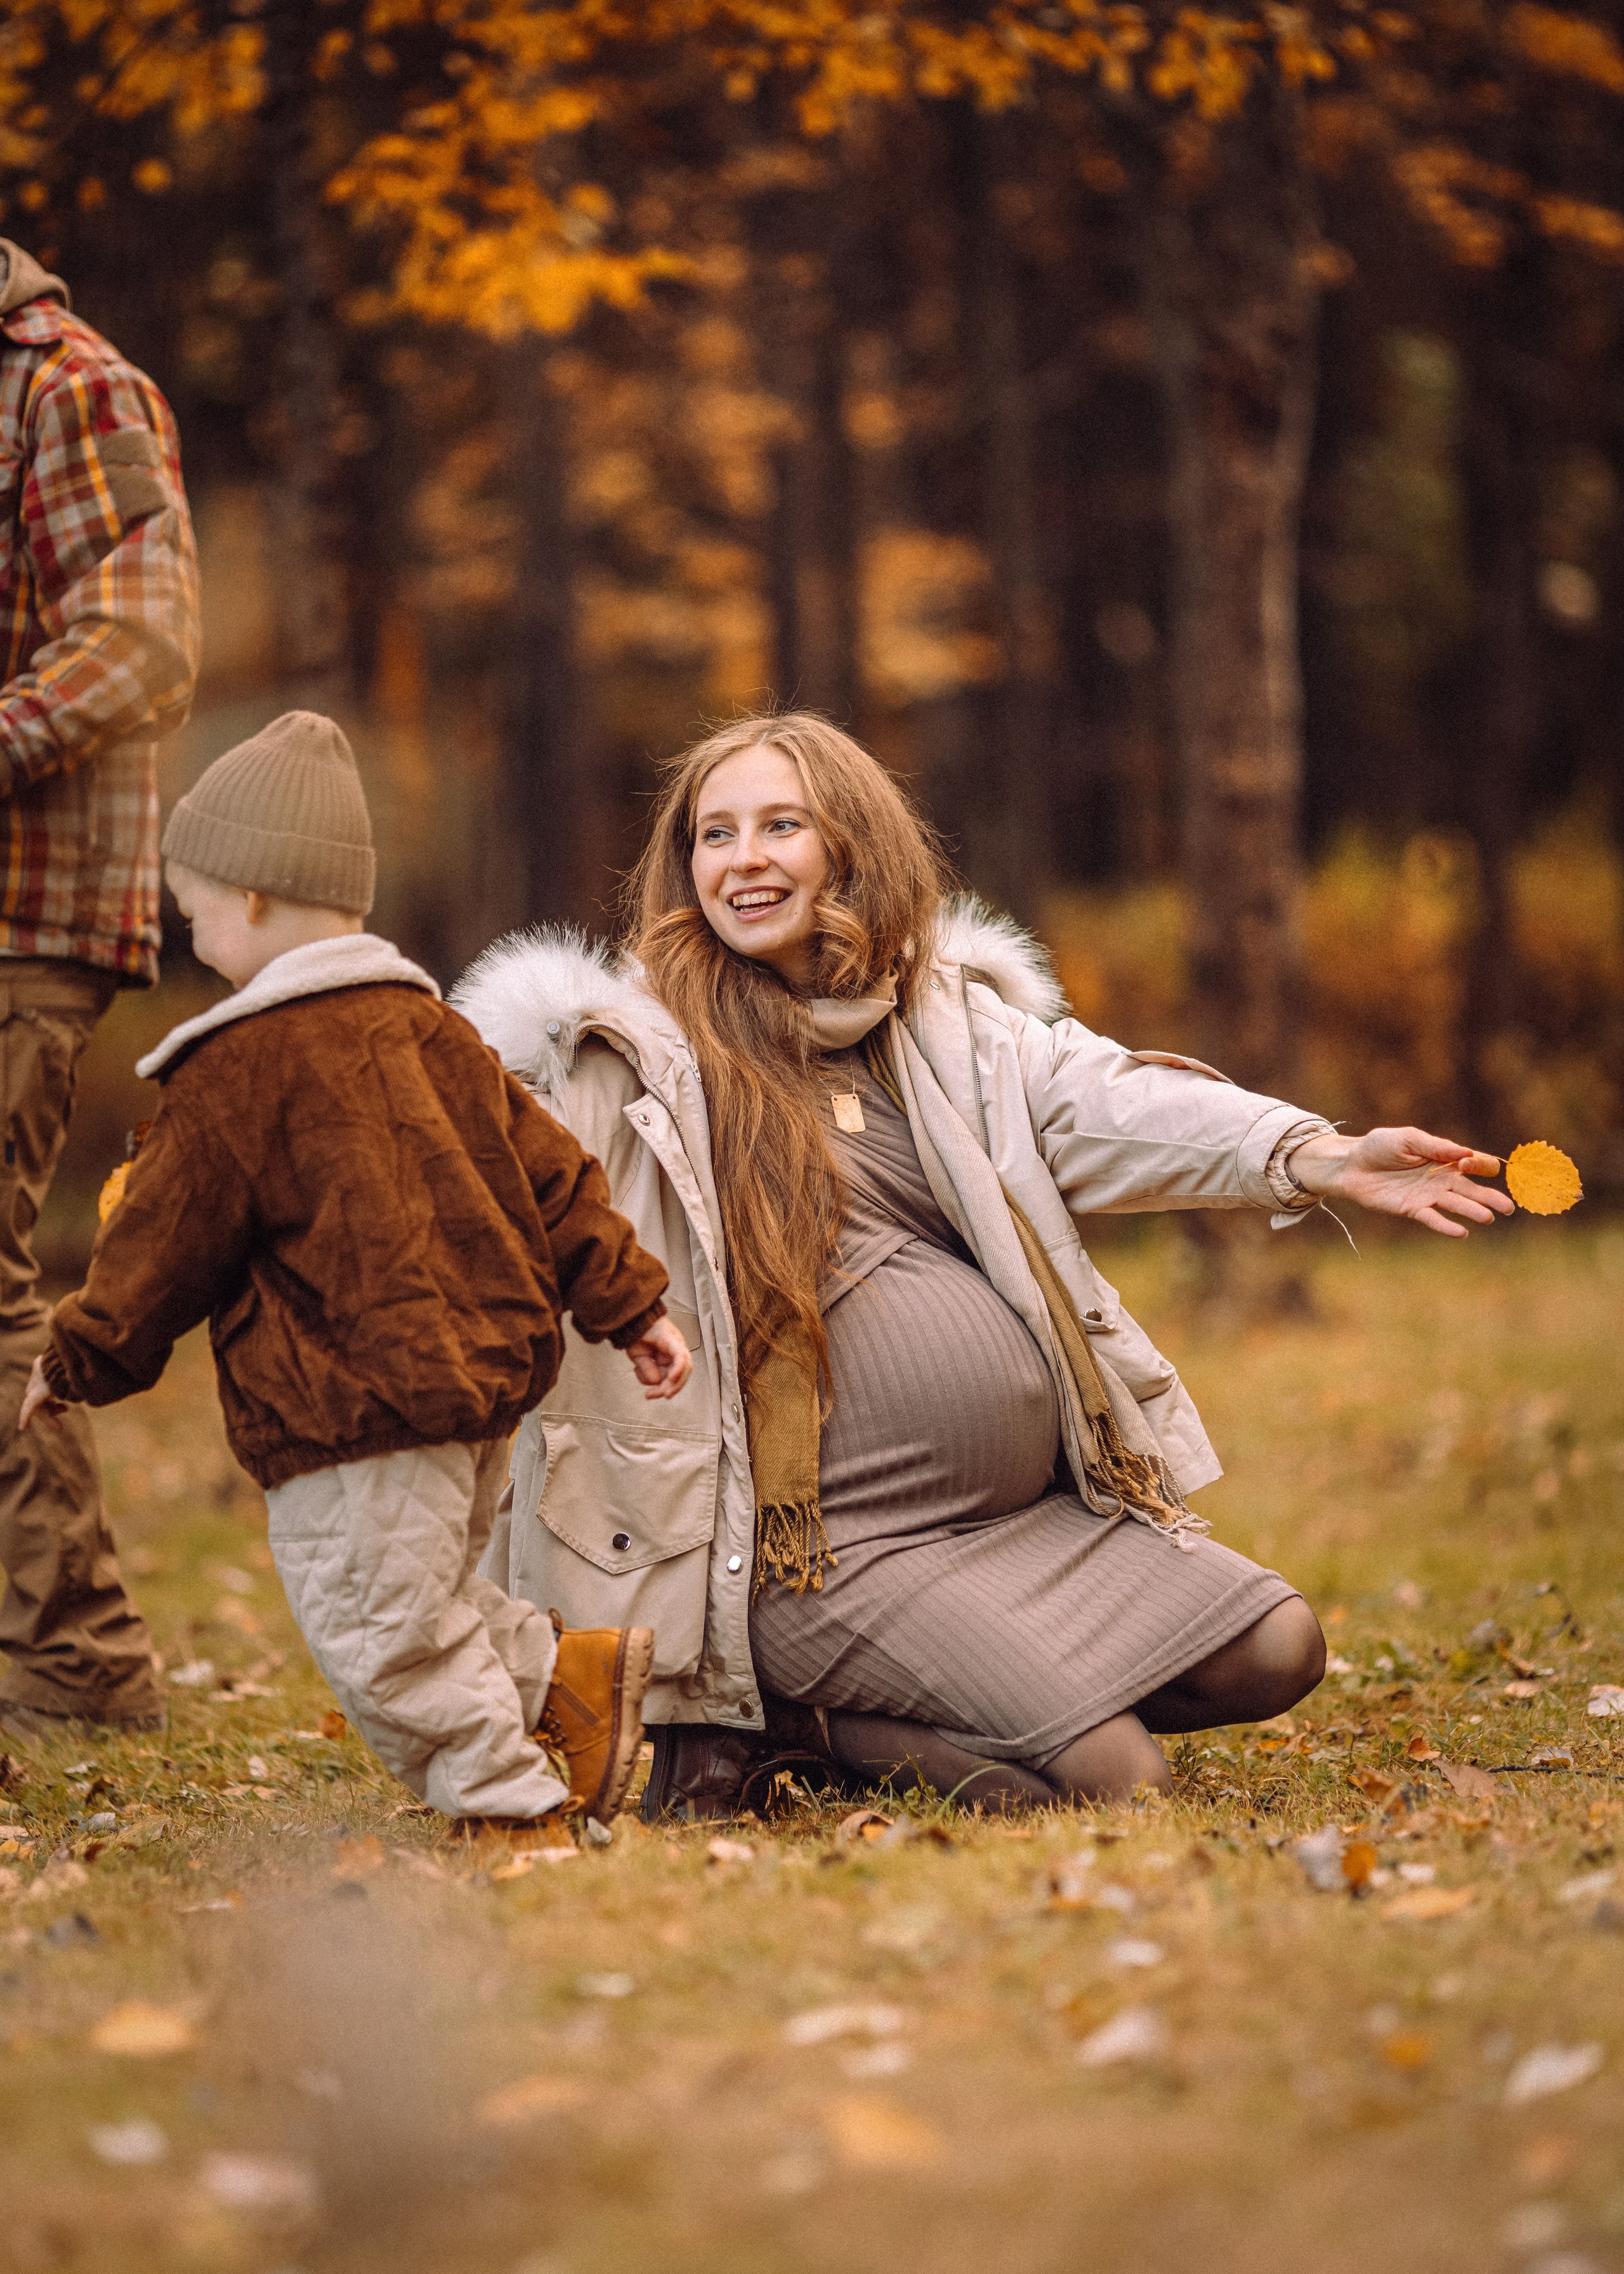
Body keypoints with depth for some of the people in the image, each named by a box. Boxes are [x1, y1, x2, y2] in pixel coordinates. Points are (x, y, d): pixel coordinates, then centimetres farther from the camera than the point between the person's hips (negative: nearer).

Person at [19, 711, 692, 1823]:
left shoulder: (243, 1067, -11)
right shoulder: (431, 1031, 12)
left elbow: (168, 1236, -4)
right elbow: (547, 1171, 13)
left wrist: (82, 1356, 9)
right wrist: (630, 1304, 18)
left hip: (354, 1410, -9)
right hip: (485, 1370, 9)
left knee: (375, 1624, -1)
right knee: (425, 1597, 22)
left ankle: (508, 1800, 0)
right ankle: (574, 1675, 9)